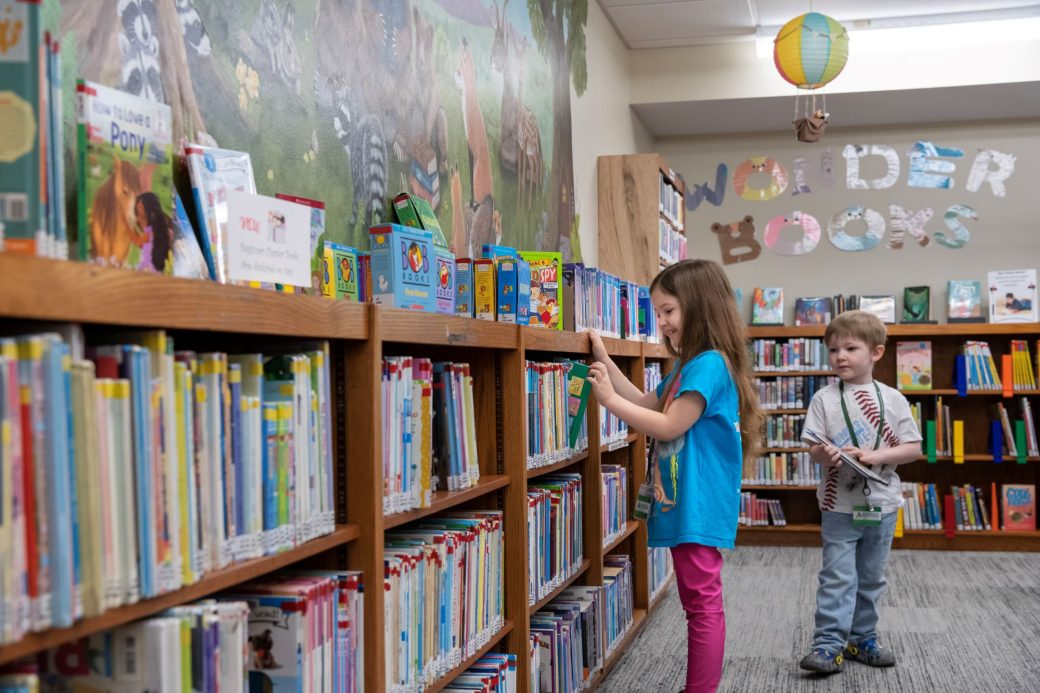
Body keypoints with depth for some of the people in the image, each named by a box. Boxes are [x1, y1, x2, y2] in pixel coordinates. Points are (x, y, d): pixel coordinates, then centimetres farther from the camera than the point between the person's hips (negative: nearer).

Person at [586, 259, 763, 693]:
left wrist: (610, 399, -13)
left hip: (698, 507, -11)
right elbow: (649, 404, 23)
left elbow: (669, 426, -18)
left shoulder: (709, 365, -17)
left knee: (703, 605, -4)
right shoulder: (690, 366, 16)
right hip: (684, 505, 11)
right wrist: (605, 360, 19)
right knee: (698, 604, 16)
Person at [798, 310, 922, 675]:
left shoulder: (892, 399, 0)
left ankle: (862, 638, 27)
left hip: (882, 504, 2)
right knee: (838, 577, -5)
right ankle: (829, 644, -2)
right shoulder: (824, 398, -3)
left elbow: (914, 448, -2)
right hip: (839, 505, -2)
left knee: (871, 578, 14)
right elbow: (812, 447, -5)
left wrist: (875, 456, -17)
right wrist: (824, 454, -28)